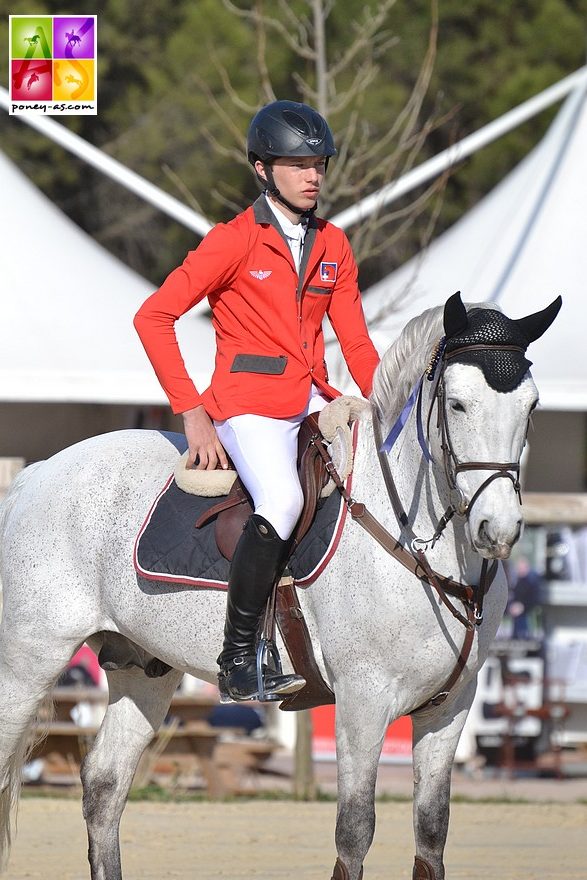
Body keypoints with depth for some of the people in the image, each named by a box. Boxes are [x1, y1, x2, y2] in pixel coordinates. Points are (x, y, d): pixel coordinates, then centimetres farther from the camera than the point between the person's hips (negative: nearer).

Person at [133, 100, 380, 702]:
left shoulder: (333, 246, 13)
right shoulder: (233, 242, -5)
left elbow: (356, 344, 15)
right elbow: (154, 317, -8)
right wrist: (192, 413, -12)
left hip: (313, 403, 7)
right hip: (249, 404, -7)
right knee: (282, 499, -33)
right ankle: (237, 662, -27)